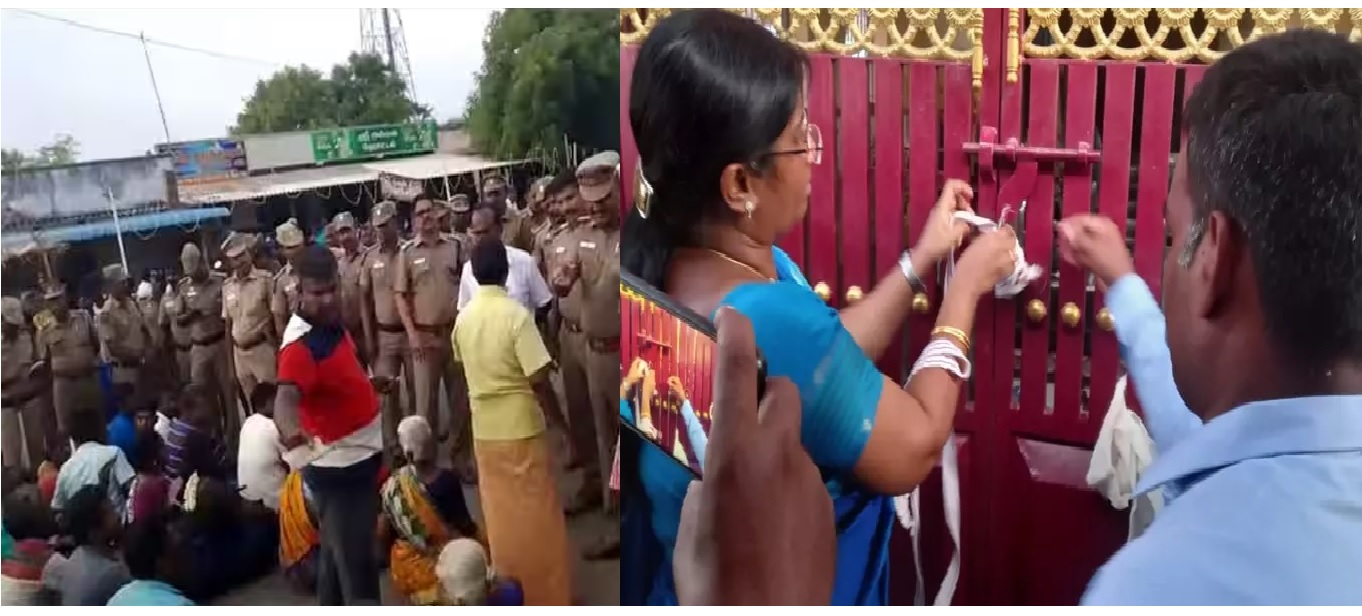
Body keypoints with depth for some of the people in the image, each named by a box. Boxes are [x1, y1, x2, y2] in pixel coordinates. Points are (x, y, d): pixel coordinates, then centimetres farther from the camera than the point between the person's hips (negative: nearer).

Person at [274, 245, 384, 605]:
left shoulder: (331, 323, 0)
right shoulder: (301, 344, -28)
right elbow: (285, 399, -45)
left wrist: (370, 383, 36)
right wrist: (294, 439, -64)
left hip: (357, 458, 9)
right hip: (336, 468, -9)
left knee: (336, 553, 24)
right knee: (355, 561, -1)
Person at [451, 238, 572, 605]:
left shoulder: (463, 318, 0)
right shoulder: (517, 315, -17)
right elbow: (538, 379, -19)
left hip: (484, 427, 5)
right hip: (521, 425, -5)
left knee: (500, 511, 15)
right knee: (537, 513, 6)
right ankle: (548, 593, 15)